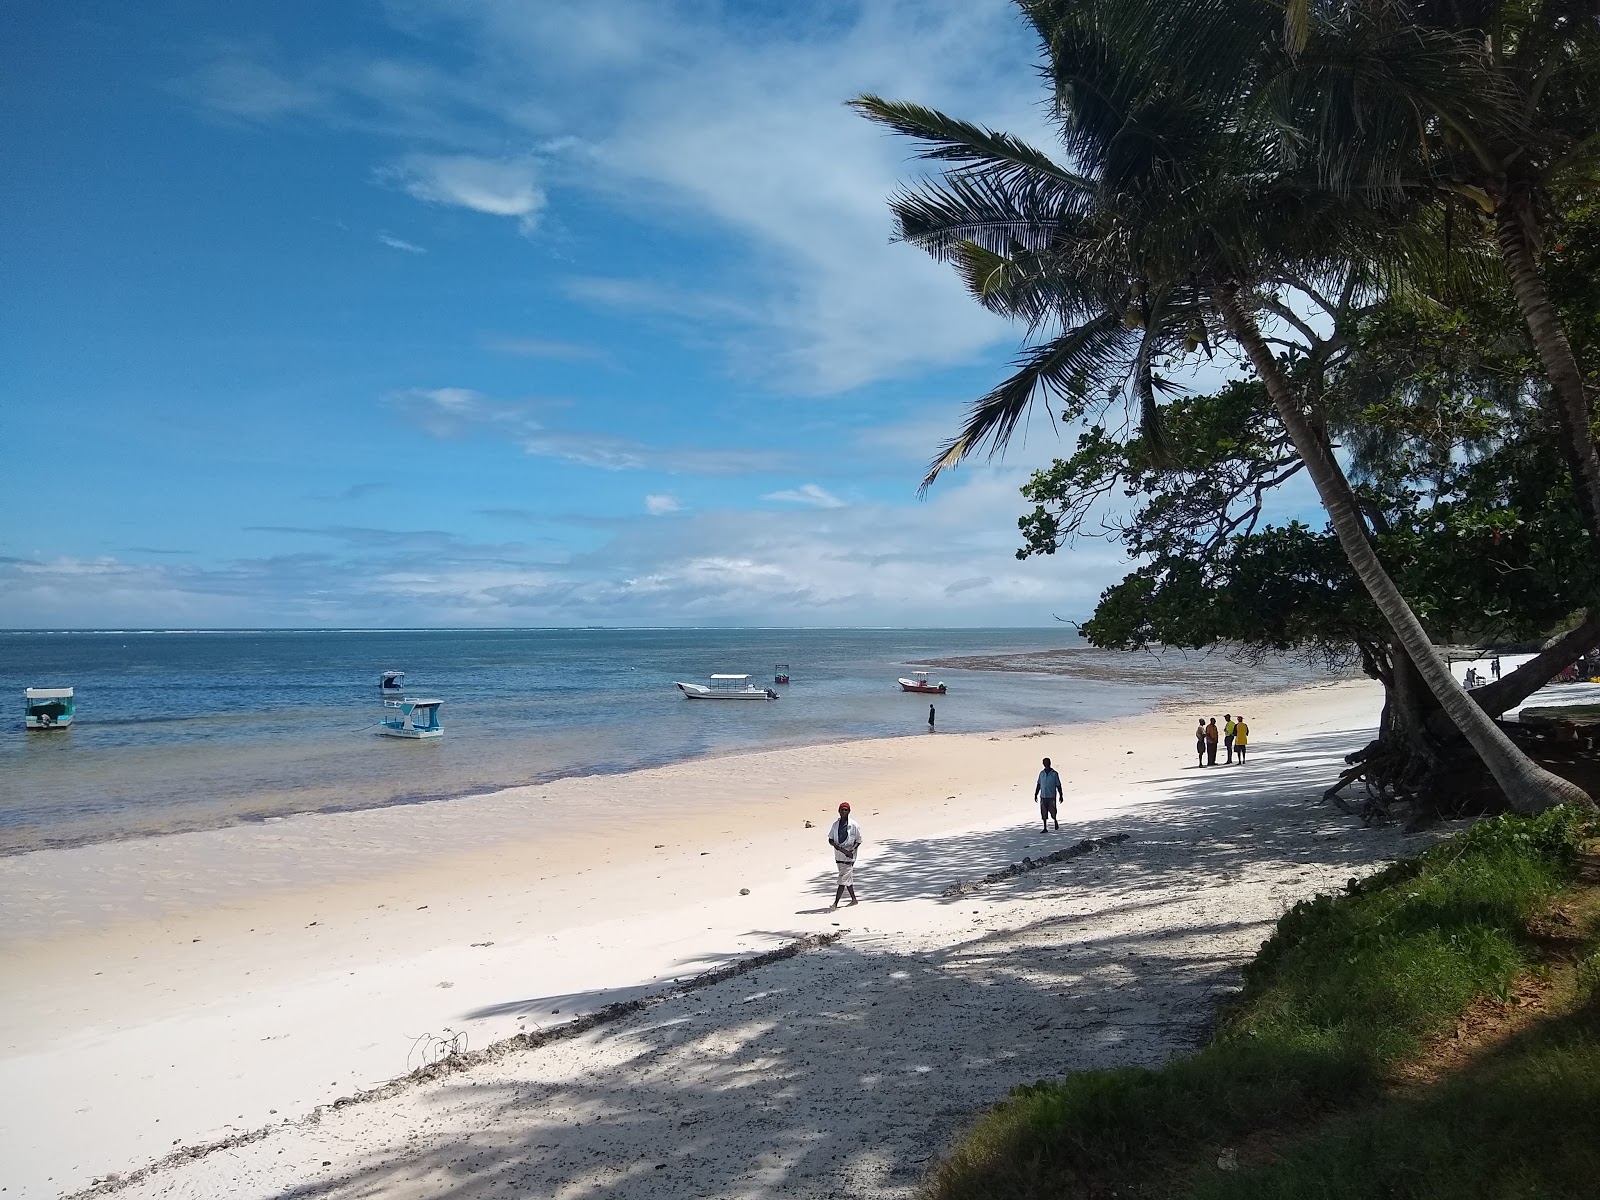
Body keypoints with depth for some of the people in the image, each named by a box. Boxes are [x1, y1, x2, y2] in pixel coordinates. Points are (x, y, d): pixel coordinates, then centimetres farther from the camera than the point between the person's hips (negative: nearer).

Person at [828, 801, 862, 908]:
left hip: (849, 854, -5)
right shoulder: (835, 824, 4)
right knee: (848, 878, 15)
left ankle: (835, 903, -13)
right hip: (839, 854, 5)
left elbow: (858, 841, -1)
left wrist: (852, 850, -16)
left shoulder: (853, 825, -7)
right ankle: (854, 899, 29)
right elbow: (830, 840, 5)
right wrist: (839, 847, -14)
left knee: (843, 878, -10)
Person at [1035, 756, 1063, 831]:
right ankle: (1045, 828, 10)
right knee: (1043, 813, 3)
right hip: (1043, 797, 3)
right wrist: (1036, 794, 8)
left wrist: (1060, 795, 0)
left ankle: (1055, 821, 29)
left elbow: (1058, 785, 0)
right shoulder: (1041, 773, 6)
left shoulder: (1054, 774, -3)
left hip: (1051, 797, -3)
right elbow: (1038, 785, 11)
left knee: (1052, 812, -3)